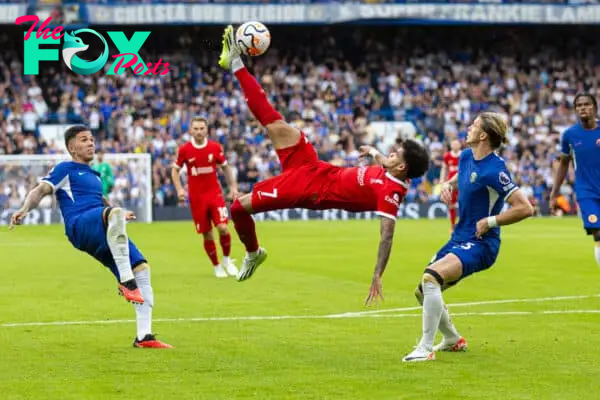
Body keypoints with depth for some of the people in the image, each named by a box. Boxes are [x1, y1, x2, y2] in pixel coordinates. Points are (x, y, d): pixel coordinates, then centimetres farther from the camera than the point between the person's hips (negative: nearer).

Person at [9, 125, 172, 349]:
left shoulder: (94, 175, 34)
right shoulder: (65, 169, 12)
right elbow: (41, 190, -1)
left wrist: (121, 216, 62)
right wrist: (25, 209, -19)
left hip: (104, 235, 8)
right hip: (79, 226, -8)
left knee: (142, 269, -5)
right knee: (115, 213, -39)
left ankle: (143, 337, -5)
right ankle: (126, 282, -41)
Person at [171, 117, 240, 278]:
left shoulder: (215, 147, -1)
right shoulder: (184, 150, -4)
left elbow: (225, 167, 13)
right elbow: (175, 170, 8)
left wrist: (233, 186, 7)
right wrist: (179, 189, -5)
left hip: (215, 193, 0)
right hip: (196, 197, 0)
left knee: (223, 228, -15)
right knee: (207, 234, 2)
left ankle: (227, 260, 10)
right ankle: (217, 266, 21)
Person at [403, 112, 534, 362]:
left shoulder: (495, 170, -20)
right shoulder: (466, 157, 6)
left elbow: (525, 209, -22)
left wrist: (490, 222, -20)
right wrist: (447, 185, 9)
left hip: (479, 244, -10)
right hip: (460, 238, 10)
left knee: (431, 277, -31)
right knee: (423, 292, 15)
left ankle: (426, 349, -26)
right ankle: (452, 340, 37)